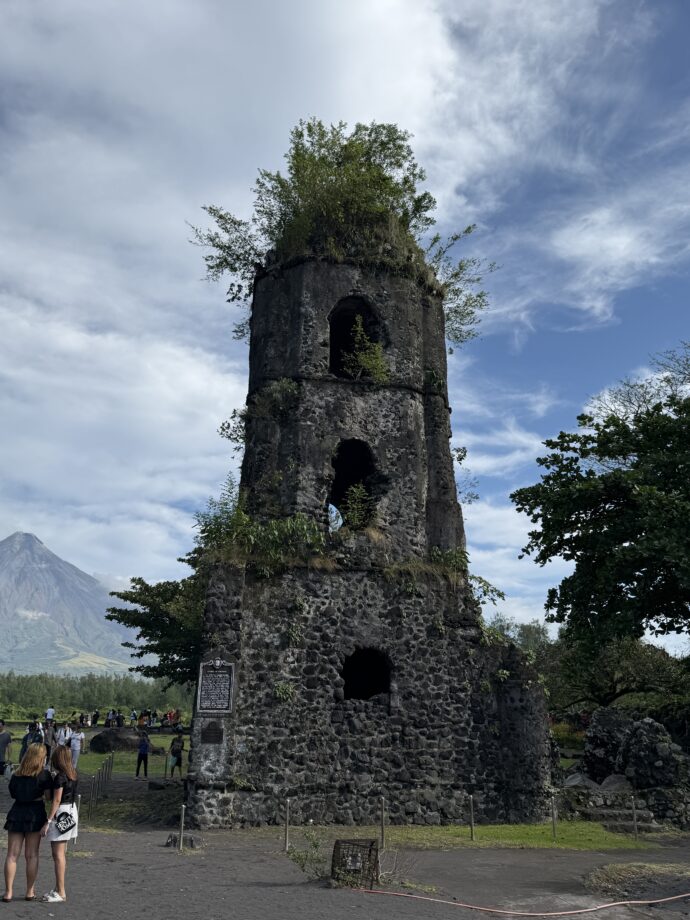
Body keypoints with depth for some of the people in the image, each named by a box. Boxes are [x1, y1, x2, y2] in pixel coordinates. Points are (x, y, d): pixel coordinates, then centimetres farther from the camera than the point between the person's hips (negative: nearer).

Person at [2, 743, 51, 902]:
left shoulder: (16, 775, 4)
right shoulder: (44, 775, -7)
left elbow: (13, 794, 7)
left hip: (16, 814, 2)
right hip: (35, 814, -2)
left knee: (12, 855, 8)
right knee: (32, 855, 7)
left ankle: (8, 892, 8)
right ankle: (30, 892, 12)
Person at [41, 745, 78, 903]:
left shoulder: (60, 777, -17)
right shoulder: (73, 774, 7)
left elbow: (56, 800, -19)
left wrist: (47, 822, -17)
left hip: (61, 813, -9)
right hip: (72, 810, 9)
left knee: (58, 854, -3)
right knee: (61, 853, 17)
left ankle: (61, 893, 0)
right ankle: (58, 888, 25)